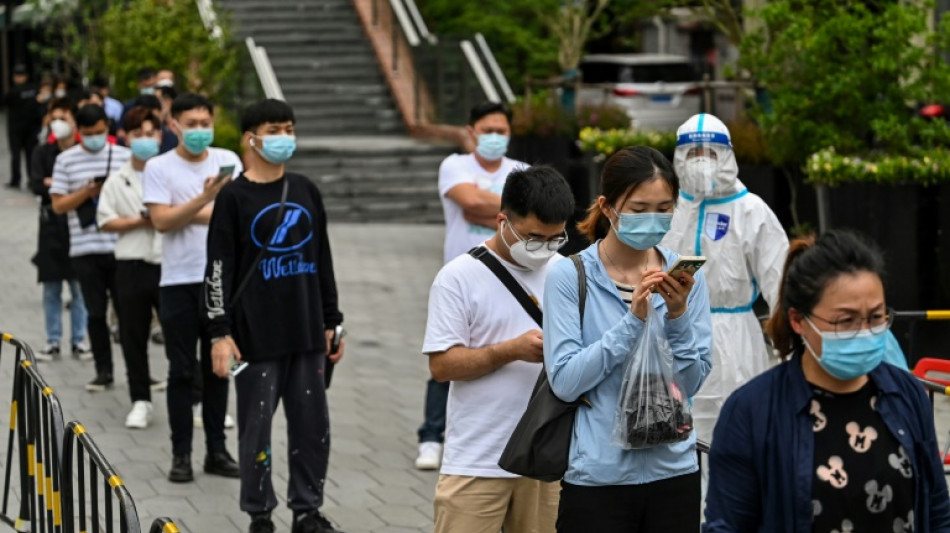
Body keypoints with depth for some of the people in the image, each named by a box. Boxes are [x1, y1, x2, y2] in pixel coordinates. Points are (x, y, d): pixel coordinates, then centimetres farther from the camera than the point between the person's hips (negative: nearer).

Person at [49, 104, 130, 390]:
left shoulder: (125, 157, 5)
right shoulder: (66, 160, 5)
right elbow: (58, 204, 3)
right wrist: (87, 192, -11)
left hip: (121, 246, -1)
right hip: (85, 248, 1)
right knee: (96, 313, 5)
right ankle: (103, 371, 13)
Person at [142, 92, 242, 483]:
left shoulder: (227, 160, 6)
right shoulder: (158, 168, -1)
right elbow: (162, 220, -12)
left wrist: (186, 214, -9)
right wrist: (205, 199, -21)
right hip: (178, 281, -2)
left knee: (217, 368, 8)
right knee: (182, 370, 1)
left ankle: (217, 450, 15)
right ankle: (181, 454, 7)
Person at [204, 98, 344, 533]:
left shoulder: (306, 191, 11)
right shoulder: (234, 197, -3)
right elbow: (219, 269, -6)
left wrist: (332, 322, 16)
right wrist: (220, 333, -12)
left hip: (307, 333, 5)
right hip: (257, 335, -5)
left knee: (313, 424, 7)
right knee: (257, 424, 2)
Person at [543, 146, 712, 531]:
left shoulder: (684, 275, 3)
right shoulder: (569, 277, -6)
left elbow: (691, 383, 1)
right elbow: (564, 381, -12)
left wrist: (677, 315, -14)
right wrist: (633, 319, -18)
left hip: (673, 470, 3)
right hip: (598, 476, -3)